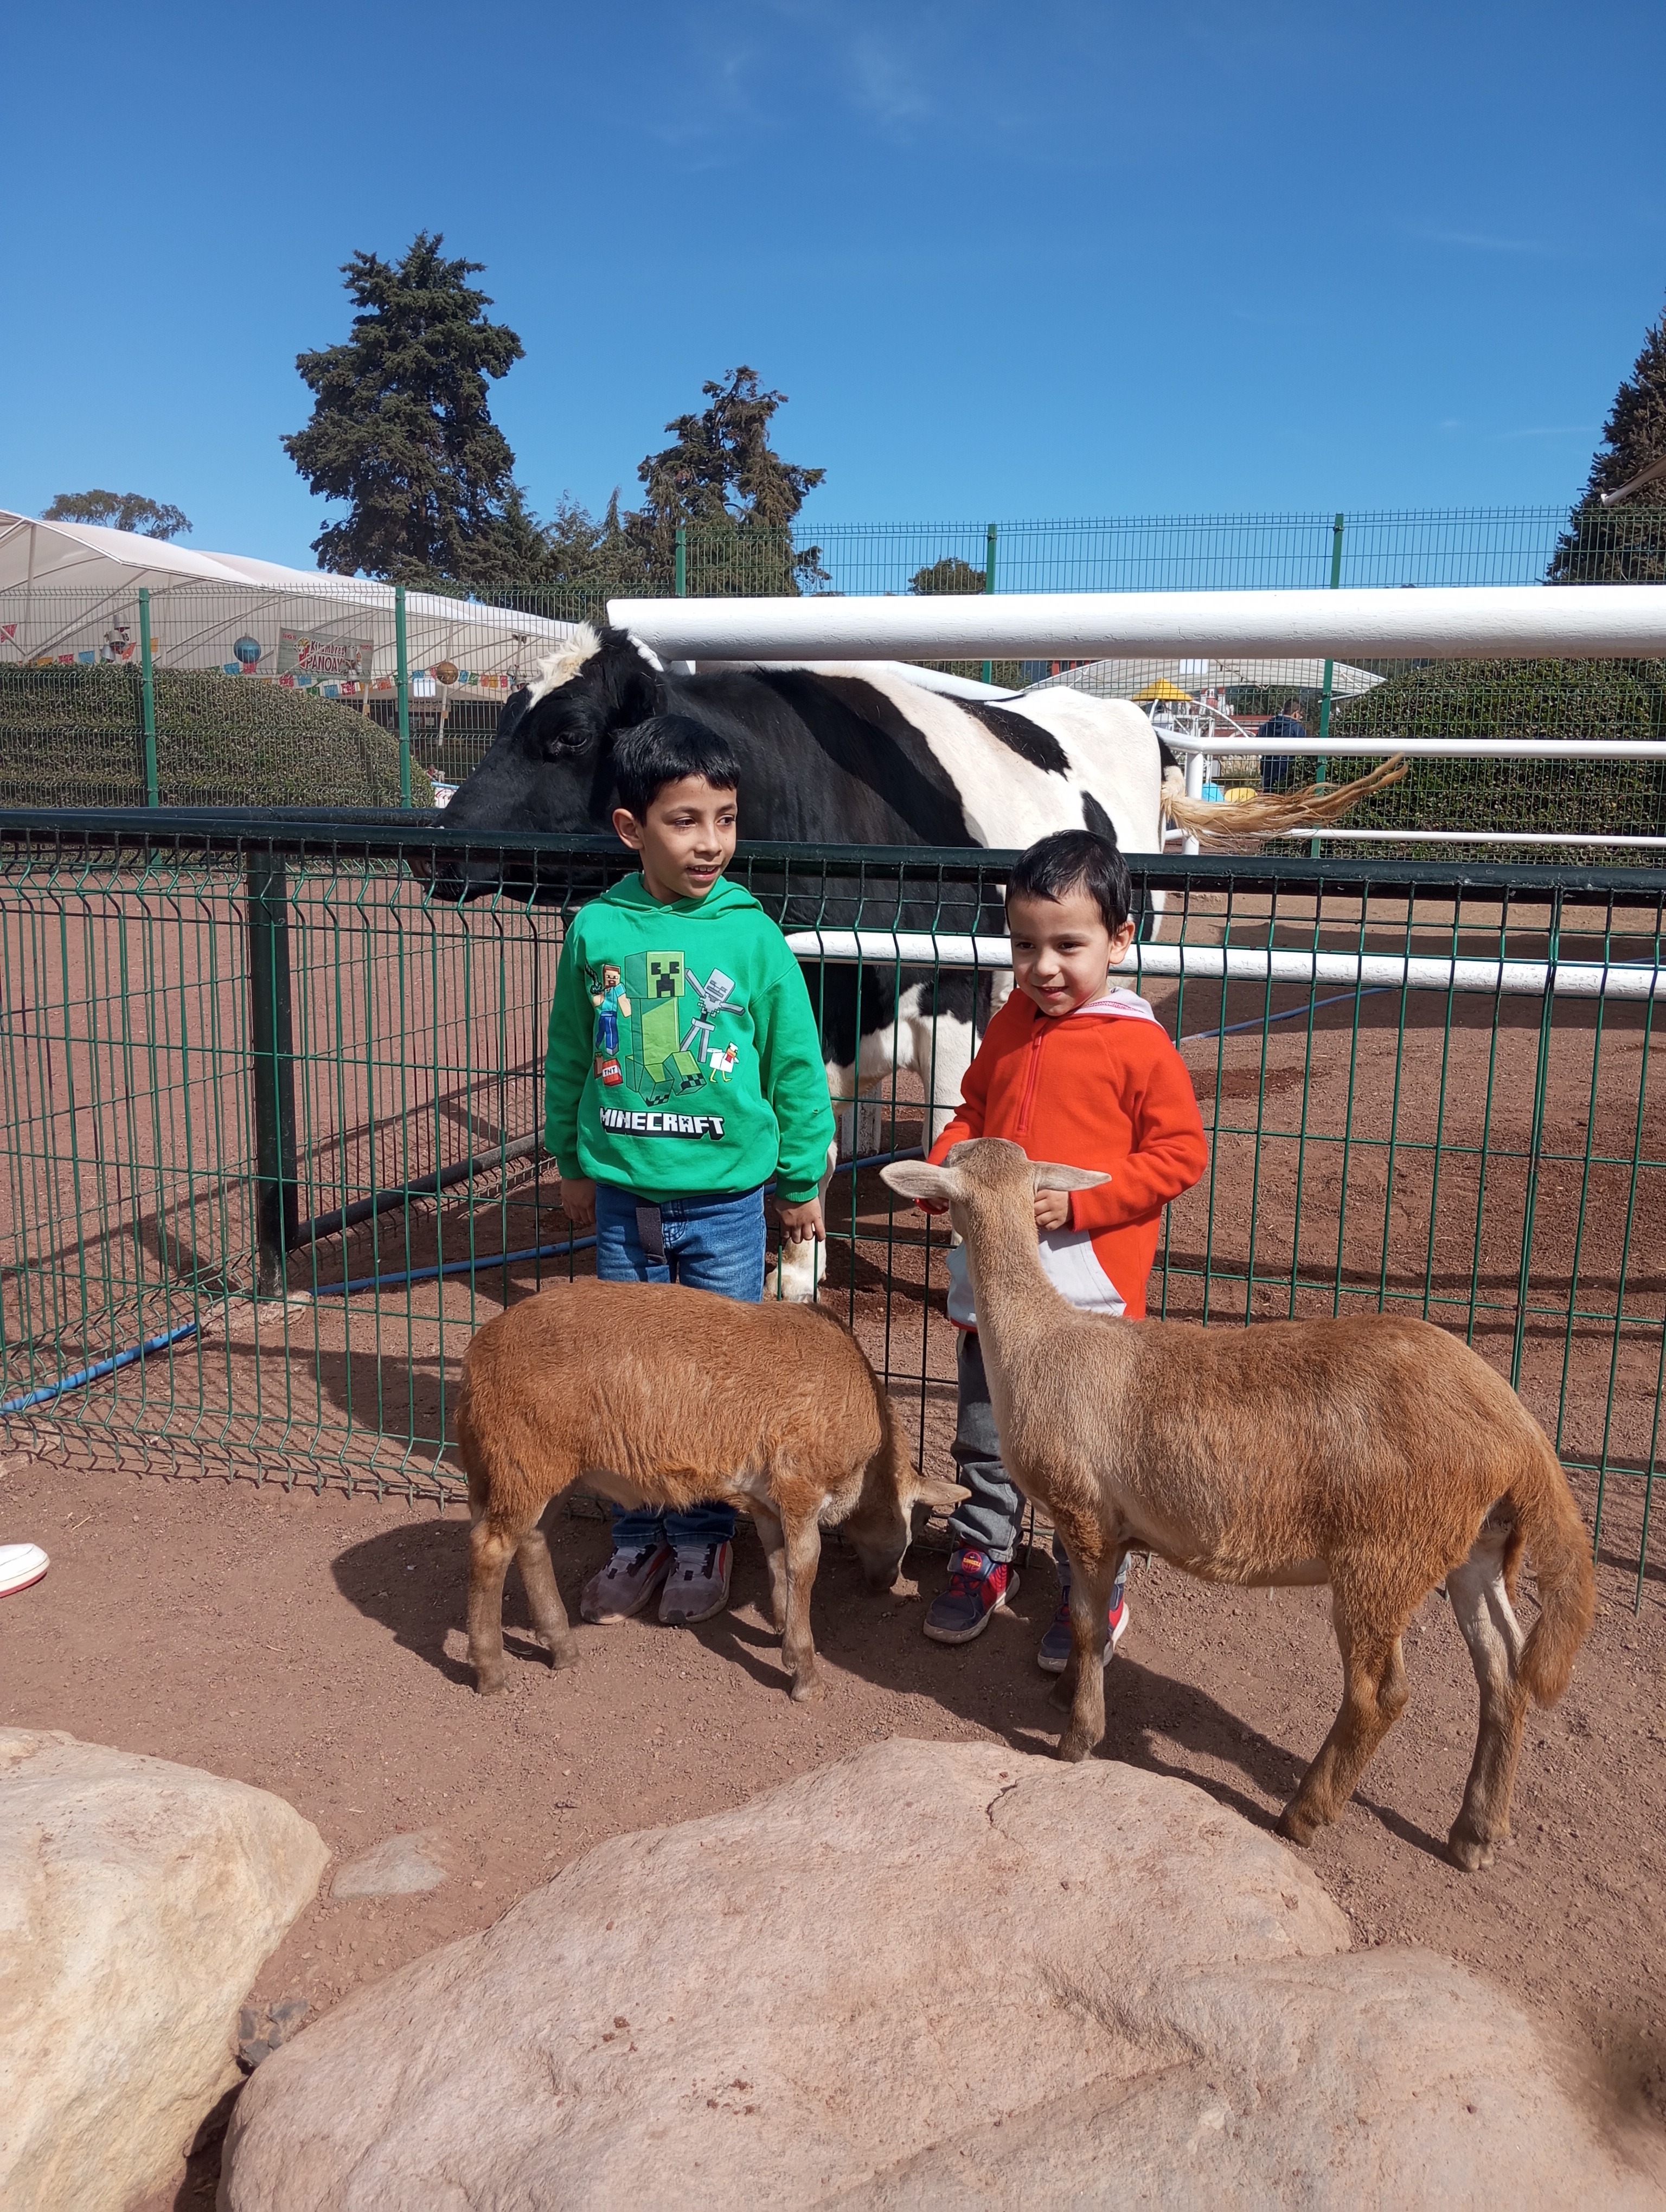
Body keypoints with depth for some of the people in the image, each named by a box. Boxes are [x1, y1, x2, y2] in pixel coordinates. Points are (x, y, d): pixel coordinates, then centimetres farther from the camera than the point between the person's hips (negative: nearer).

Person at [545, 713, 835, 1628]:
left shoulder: (751, 935, -9)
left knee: (719, 1375, 10)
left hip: (727, 1200, -1)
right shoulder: (597, 929, -5)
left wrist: (802, 1183, 3)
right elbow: (569, 1057, 8)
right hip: (623, 1196, 2)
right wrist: (572, 1163, 14)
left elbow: (796, 1066, -1)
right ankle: (638, 1540, 30)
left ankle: (705, 1540, 29)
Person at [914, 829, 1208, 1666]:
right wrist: (943, 1167, -2)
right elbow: (972, 1114, 18)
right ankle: (982, 1563, 39)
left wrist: (1080, 1202, -20)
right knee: (984, 1438, 19)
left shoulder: (1139, 1045, -12)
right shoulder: (1009, 1026, 6)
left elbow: (1180, 1153, -11)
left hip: (1089, 1288, -5)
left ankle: (1096, 1594, 27)